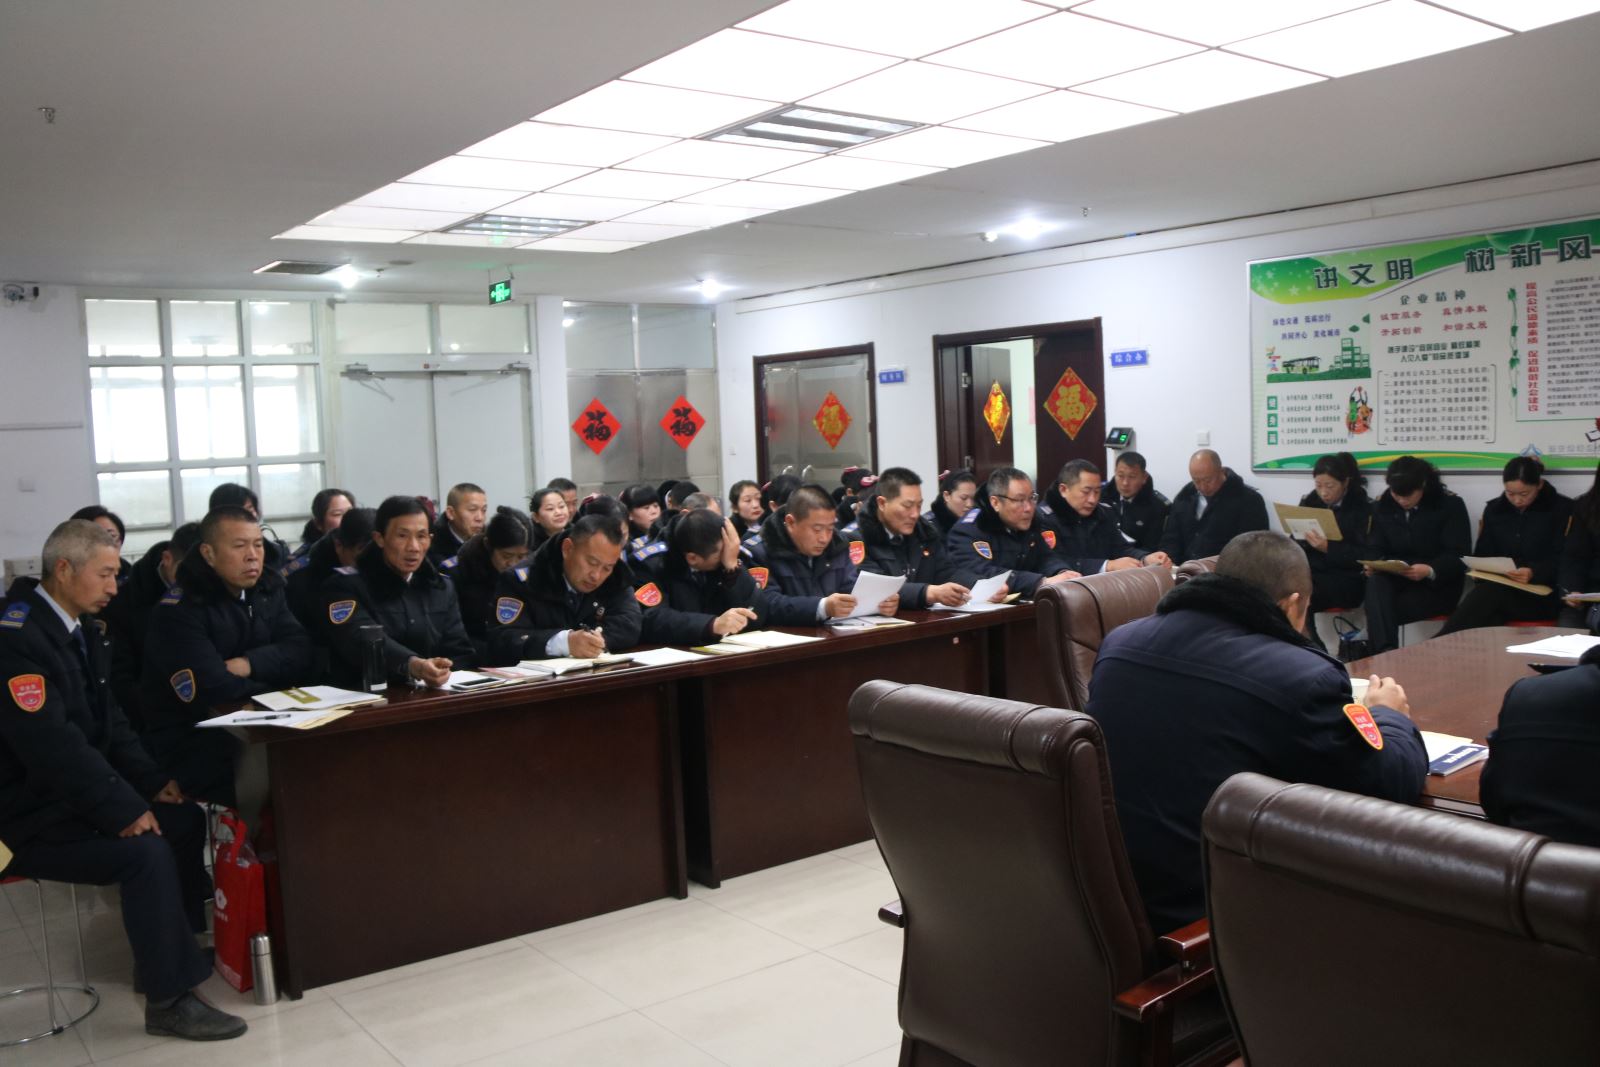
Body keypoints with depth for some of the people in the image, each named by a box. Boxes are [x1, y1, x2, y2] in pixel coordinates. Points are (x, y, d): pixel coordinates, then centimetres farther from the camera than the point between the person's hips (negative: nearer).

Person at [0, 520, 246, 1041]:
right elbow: (51, 743, -28)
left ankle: (163, 949, 16)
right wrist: (123, 809, -25)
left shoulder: (81, 632, 9)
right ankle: (169, 999, -12)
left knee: (186, 820, 5)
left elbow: (110, 723, 14)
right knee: (146, 851, -24)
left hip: (69, 794, 10)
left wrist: (153, 782, 2)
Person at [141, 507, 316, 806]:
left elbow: (302, 655, -2)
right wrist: (273, 690, -9)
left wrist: (250, 664, -18)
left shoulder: (268, 589, 8)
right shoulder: (179, 609, -12)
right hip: (189, 742, -6)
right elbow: (211, 691, -22)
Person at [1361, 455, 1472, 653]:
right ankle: (1385, 651, -45)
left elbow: (1458, 556, -10)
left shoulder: (1450, 505, -4)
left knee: (1381, 609, -31)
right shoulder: (1382, 506, 7)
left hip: (1437, 584, -3)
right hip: (1394, 579, 3)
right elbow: (1377, 548, 7)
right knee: (1376, 582, -35)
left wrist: (1430, 570, -30)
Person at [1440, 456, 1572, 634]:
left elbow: (1563, 561, -6)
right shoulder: (1494, 509, 14)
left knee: (1489, 593, -35)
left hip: (1541, 595, -3)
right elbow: (1483, 554, 13)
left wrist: (1533, 573, -27)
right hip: (1496, 588, 4)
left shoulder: (1561, 509, 2)